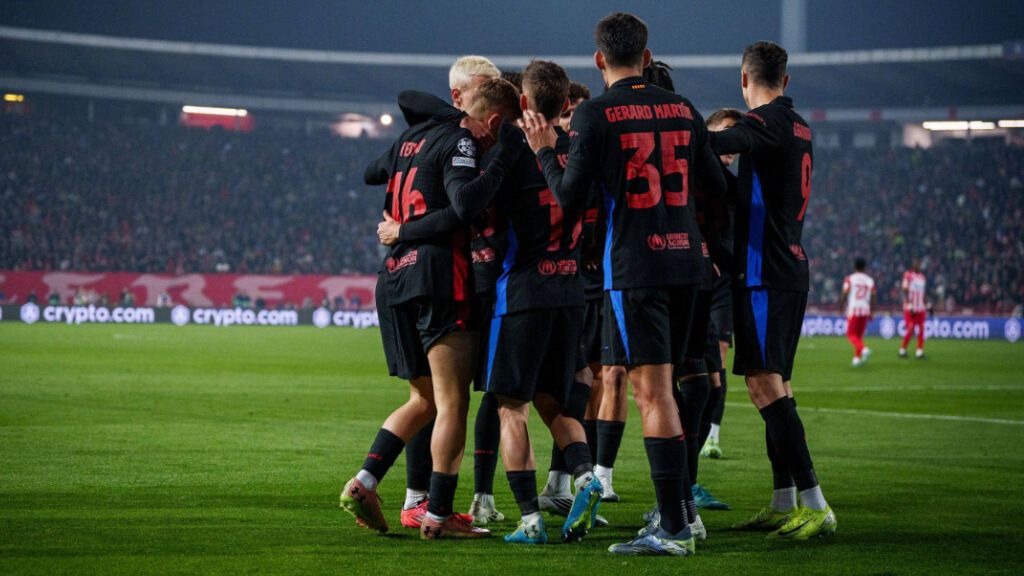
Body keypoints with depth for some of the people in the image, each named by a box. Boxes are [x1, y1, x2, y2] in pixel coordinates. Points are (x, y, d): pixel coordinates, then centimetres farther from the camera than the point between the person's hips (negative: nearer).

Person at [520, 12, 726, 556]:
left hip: (633, 265, -6)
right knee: (664, 388, 16)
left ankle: (674, 529, -12)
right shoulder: (682, 109, 10)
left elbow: (570, 196, -9)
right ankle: (678, 512, 19)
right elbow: (716, 186, 17)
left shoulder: (594, 114, -6)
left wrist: (544, 150, 7)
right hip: (684, 259, 6)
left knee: (653, 392, -8)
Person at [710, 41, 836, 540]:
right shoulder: (798, 127, 16)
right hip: (792, 269, 9)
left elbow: (713, 143, -28)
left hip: (763, 271, -9)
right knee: (774, 383, 14)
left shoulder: (767, 122, -12)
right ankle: (784, 503, 16)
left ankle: (814, 503, -18)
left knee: (765, 383, -12)